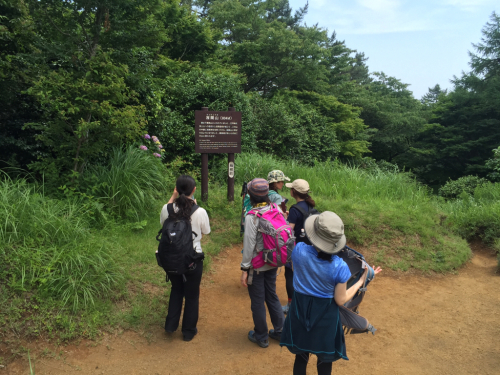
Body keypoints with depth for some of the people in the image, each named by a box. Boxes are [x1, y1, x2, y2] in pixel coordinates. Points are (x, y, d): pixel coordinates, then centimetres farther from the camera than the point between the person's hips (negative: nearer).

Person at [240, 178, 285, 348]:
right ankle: (280, 331, 33)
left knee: (257, 302, 11)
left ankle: (261, 337, 27)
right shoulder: (276, 210, -5)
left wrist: (244, 269, -11)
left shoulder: (251, 217, -22)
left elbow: (249, 245, -20)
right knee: (272, 297, 22)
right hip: (272, 263, 6)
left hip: (256, 266, -6)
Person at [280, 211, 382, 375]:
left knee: (301, 356, 24)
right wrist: (361, 281, -3)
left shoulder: (299, 250, -21)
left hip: (300, 309, 2)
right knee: (325, 361, 24)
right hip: (325, 315, -2)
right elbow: (340, 300, -13)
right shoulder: (339, 267, -26)